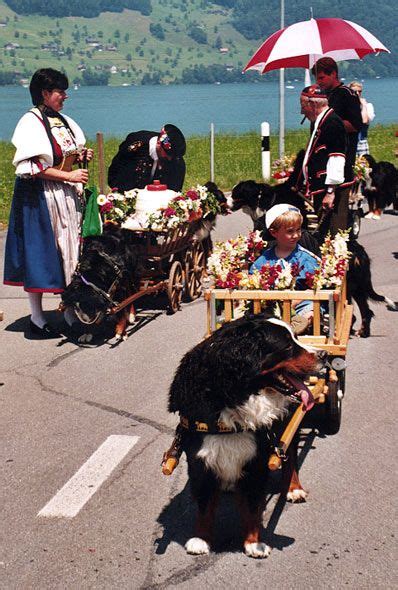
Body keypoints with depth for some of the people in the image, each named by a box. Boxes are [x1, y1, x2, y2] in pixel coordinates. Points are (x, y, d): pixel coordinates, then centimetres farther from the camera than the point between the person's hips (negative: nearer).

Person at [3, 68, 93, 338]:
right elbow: (32, 166, -20)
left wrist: (82, 157, 1)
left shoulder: (63, 121, 13)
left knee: (68, 251, 10)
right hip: (40, 198, -8)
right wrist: (69, 176, -19)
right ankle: (37, 319, 4)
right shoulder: (31, 123, -12)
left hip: (67, 197, 8)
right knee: (40, 254, -3)